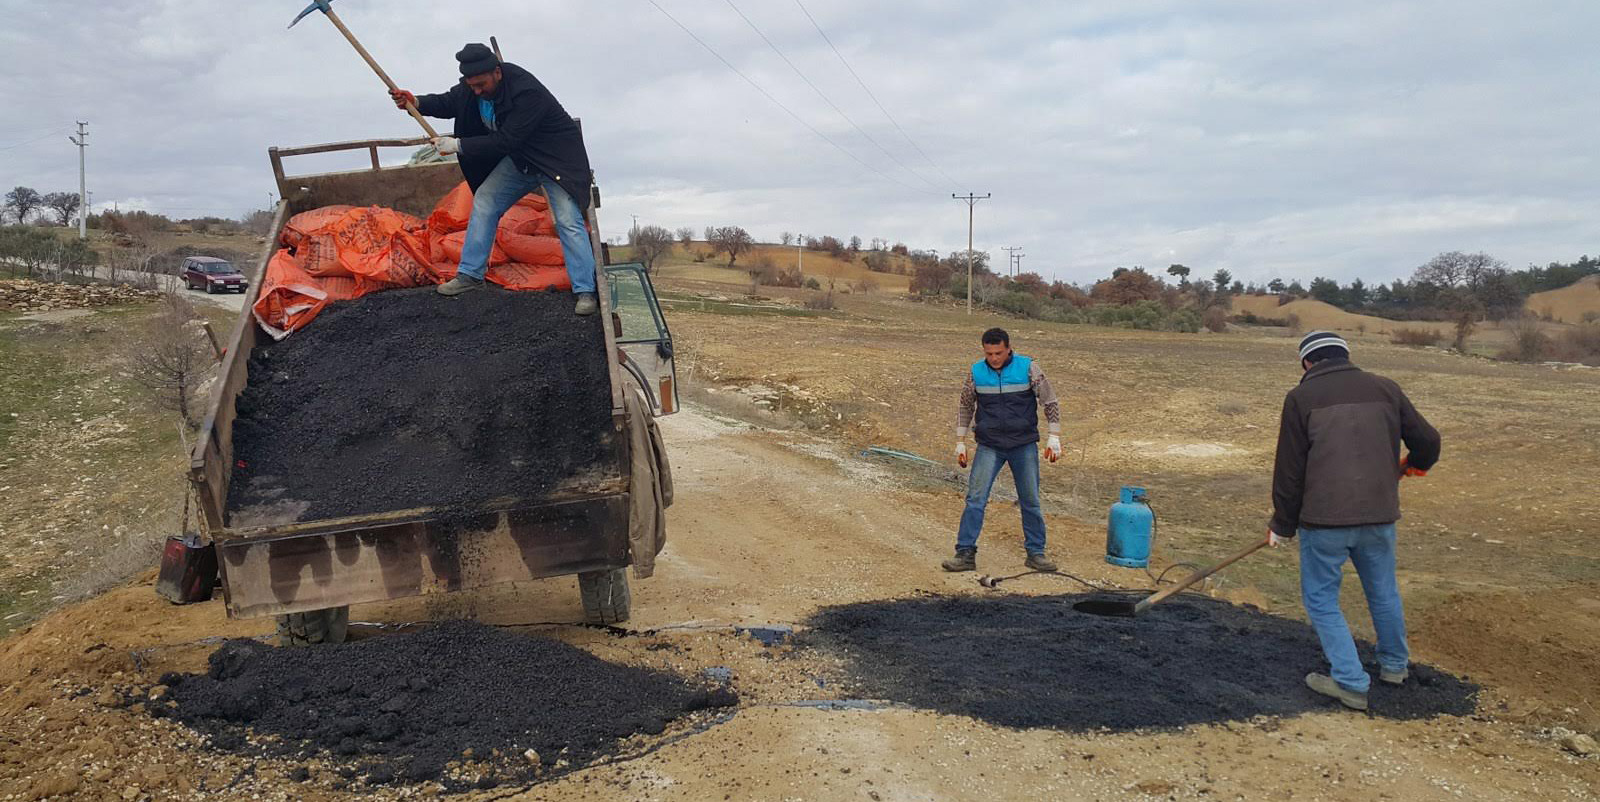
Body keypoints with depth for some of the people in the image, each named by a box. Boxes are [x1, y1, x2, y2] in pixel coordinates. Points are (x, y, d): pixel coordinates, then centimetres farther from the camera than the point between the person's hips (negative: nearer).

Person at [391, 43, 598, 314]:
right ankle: (471, 274, 15)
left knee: (568, 221, -18)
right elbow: (449, 102, 7)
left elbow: (505, 141, -34)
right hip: (519, 157, 8)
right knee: (483, 201, 6)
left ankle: (585, 291, -16)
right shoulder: (474, 83, -9)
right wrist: (417, 102, -12)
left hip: (556, 157, -8)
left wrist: (457, 145, -30)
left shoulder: (527, 92, -34)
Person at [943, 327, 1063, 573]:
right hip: (989, 447, 1)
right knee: (975, 499, -7)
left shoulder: (1028, 368, -7)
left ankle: (1036, 553, 18)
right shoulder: (976, 372, -2)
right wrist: (960, 443, 7)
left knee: (1030, 502, 6)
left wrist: (1054, 438, -5)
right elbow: (965, 408, 9)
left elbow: (1051, 403, 0)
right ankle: (965, 553, -4)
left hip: (1024, 445, 0)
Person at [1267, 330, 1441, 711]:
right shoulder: (1385, 389, 6)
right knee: (1384, 593, 23)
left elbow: (1289, 470, -5)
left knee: (1321, 599, 10)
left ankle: (1350, 682, 6)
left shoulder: (1301, 398, -4)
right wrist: (1415, 464, 33)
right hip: (1379, 516, 5)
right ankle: (1395, 665, 41)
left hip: (1324, 521, -4)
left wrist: (1282, 524, 6)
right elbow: (1428, 441, 9)